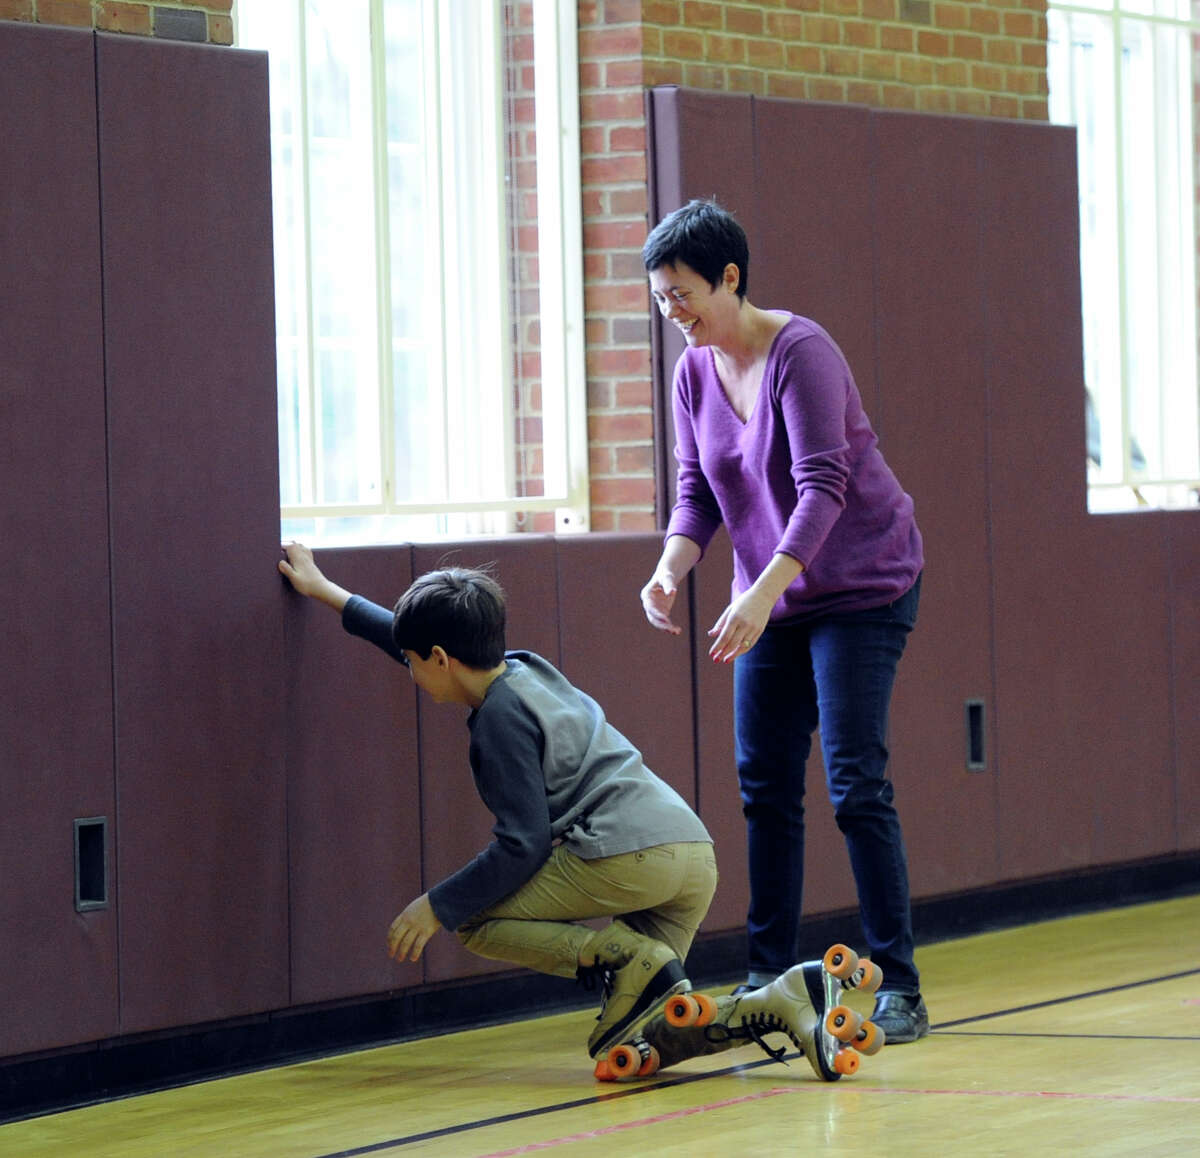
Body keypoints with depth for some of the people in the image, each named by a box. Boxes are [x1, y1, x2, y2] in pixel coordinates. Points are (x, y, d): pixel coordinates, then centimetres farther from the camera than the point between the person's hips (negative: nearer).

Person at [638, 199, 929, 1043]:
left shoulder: (799, 353, -20)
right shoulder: (695, 372, 2)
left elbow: (822, 486, -28)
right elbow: (697, 490, 5)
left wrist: (764, 591, -38)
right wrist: (673, 568, -16)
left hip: (864, 588, -7)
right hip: (773, 599, 7)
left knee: (856, 784, -12)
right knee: (764, 785, 5)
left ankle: (899, 989, -8)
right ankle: (769, 979, 12)